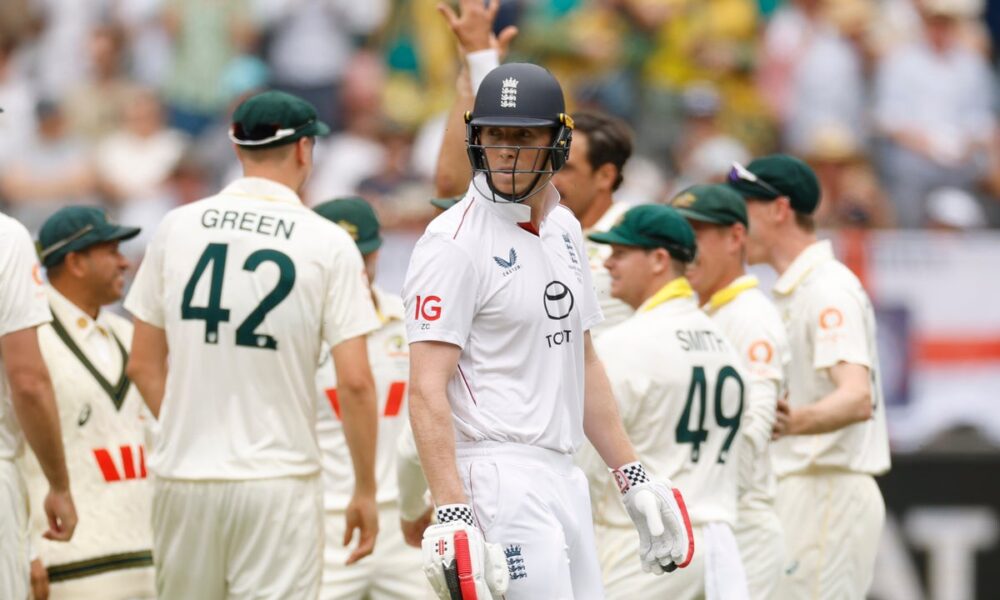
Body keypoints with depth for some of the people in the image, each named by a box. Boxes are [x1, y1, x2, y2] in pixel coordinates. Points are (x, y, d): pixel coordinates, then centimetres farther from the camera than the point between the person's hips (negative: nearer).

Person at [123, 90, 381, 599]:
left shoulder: (177, 227, 5)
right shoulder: (328, 243, -4)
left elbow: (143, 365, 9)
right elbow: (355, 382, -8)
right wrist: (365, 490, 1)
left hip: (183, 478, 3)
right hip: (278, 477, -3)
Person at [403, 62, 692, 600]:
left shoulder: (564, 230, 15)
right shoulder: (454, 243, -11)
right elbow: (426, 390, -17)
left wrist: (632, 478, 20)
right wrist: (452, 514, -26)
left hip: (564, 476, 9)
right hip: (497, 474, -9)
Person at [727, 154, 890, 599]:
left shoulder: (829, 288, -15)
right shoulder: (791, 292, 19)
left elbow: (859, 399, -30)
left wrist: (796, 422, -49)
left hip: (828, 494, -11)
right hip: (797, 491, 11)